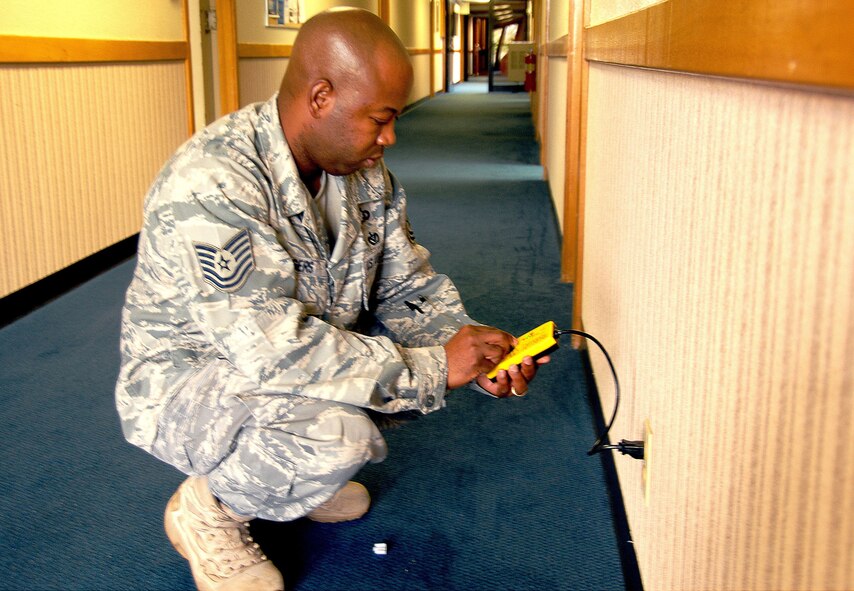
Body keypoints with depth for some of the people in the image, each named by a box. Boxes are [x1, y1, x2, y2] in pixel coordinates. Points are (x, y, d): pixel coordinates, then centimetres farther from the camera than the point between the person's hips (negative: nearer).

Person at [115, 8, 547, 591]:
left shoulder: (366, 174, -5)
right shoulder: (210, 186, -31)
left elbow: (408, 287, 1)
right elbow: (273, 350, -36)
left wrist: (471, 353, -18)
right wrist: (432, 368, -32)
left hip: (303, 356, 8)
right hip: (187, 376, -8)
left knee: (431, 351, -5)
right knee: (338, 438, -34)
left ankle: (303, 470, 14)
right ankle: (208, 508, -2)